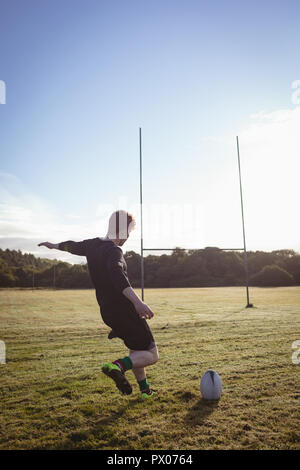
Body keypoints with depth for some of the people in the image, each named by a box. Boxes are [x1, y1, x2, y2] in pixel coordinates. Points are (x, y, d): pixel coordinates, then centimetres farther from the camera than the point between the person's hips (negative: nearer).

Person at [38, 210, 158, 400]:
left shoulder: (93, 245, 7)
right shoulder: (113, 251, -19)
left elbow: (74, 246, 27)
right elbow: (117, 275, -39)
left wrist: (54, 245, 49)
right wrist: (137, 302, -51)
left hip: (107, 312, 9)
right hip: (125, 311, -9)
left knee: (136, 350, 26)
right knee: (151, 355, -1)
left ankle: (145, 389, 32)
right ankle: (118, 366, -21)